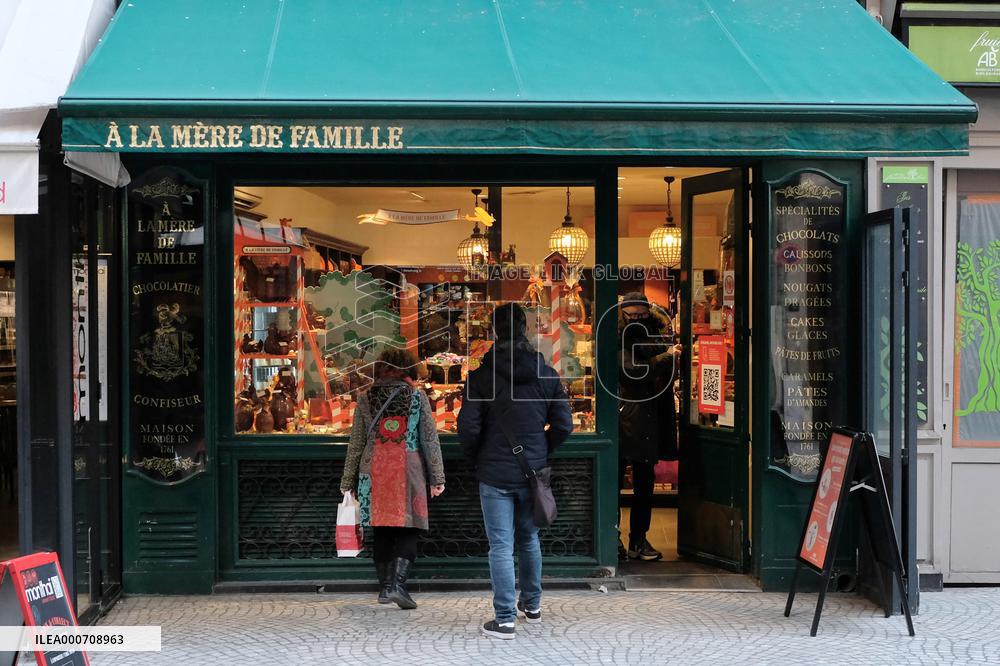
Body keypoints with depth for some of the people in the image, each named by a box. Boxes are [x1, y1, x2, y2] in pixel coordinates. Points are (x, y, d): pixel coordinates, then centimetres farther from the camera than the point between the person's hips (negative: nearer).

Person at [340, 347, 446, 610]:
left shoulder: (366, 399, 6)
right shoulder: (417, 397, 1)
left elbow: (356, 444, 8)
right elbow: (430, 440, 1)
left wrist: (348, 481, 15)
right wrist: (437, 478, 6)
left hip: (374, 472, 2)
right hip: (408, 472, -2)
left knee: (381, 532, 11)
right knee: (408, 530, 0)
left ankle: (385, 587, 15)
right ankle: (398, 583, -16)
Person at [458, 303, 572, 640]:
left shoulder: (482, 375, -11)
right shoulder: (547, 374, -1)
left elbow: (468, 428, -12)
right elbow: (563, 425, 1)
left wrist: (476, 460, 5)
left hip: (495, 474, -4)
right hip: (532, 473, 4)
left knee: (501, 546, 0)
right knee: (529, 540, 19)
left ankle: (505, 619, 0)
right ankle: (532, 605, 32)